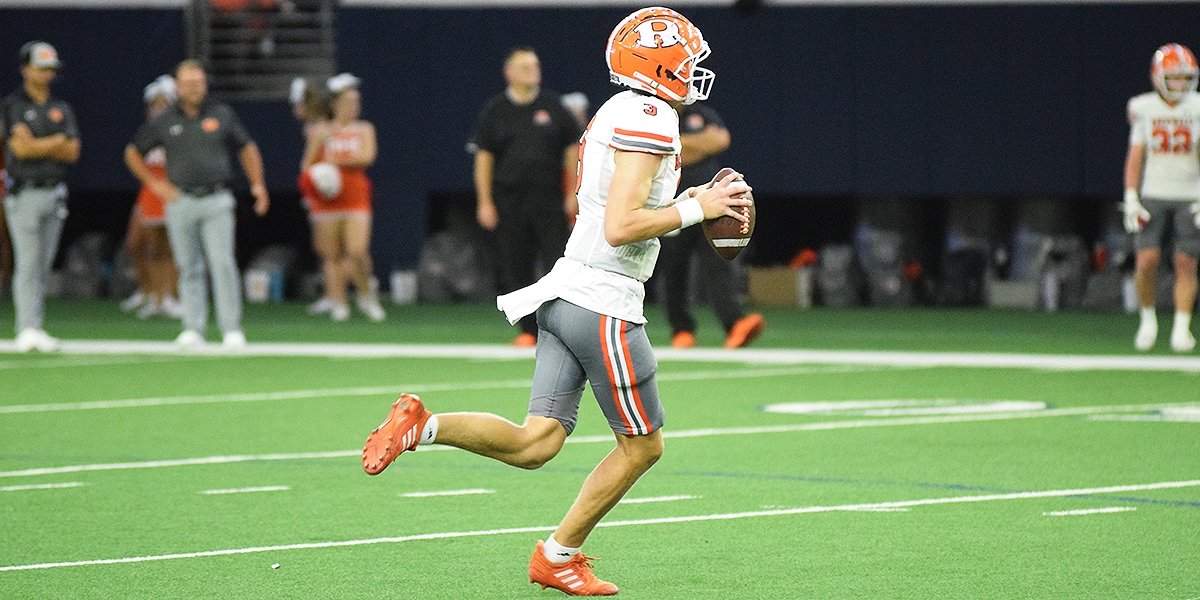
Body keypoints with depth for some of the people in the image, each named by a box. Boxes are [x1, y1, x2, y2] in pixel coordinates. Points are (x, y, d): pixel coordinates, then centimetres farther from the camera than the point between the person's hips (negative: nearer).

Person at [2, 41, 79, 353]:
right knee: (28, 263, -12)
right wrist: (57, 141, -2)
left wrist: (37, 145, -8)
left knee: (43, 265, 6)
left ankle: (29, 330, 11)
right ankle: (29, 330, -17)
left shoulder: (62, 109, 14)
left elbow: (73, 152, 4)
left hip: (54, 195, 6)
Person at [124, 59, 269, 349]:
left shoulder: (222, 115, 7)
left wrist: (258, 185, 9)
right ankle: (193, 328, 9)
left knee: (223, 264, -10)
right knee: (189, 268, 4)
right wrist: (154, 183, 6)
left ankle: (232, 329, -8)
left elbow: (247, 148, 17)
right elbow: (133, 152, 16)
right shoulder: (164, 121, 7)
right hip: (180, 202, 1)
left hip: (216, 202, -1)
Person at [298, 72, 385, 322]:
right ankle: (337, 302, 9)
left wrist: (336, 160, -12)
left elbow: (368, 156, -8)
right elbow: (307, 165, 10)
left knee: (357, 252, -14)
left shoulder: (364, 129, 9)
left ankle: (365, 295, 8)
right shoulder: (321, 131, 6)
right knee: (332, 256, 1)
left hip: (356, 196, 0)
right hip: (327, 199, 0)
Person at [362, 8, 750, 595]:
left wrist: (690, 198, 18)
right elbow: (620, 229, -21)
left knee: (535, 443, 4)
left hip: (566, 295, 9)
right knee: (642, 446, 5)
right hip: (603, 305, -9)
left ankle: (422, 424, -7)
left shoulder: (616, 115, 18)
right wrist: (695, 209, -11)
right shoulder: (648, 119, -14)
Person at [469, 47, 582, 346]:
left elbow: (572, 148, 10)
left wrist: (574, 194, 3)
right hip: (509, 202, 1)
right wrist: (484, 203, -2)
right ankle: (529, 330, 9)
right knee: (517, 268, 2)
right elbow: (483, 156, 4)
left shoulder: (552, 105, 6)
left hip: (550, 201, -1)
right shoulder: (495, 110, 5)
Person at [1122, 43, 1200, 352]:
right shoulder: (1144, 108, 2)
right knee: (1147, 260, -9)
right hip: (1153, 196, 1)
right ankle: (1148, 319, 12)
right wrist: (1131, 198, 0)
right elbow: (1135, 155, 7)